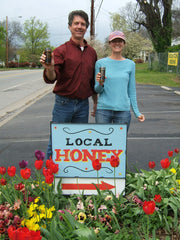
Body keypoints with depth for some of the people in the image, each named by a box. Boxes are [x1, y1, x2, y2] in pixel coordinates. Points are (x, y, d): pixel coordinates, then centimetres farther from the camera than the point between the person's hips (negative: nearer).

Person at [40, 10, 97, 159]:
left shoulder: (92, 52, 10)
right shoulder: (61, 50, -5)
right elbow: (51, 78, -16)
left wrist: (96, 102, 20)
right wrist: (49, 68, -38)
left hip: (83, 104, 4)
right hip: (64, 103, -4)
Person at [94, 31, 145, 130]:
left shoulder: (130, 64, 7)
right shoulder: (100, 63, 3)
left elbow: (132, 91, 11)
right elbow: (97, 90, 4)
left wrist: (137, 112, 8)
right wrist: (100, 84, -18)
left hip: (123, 110, 1)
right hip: (103, 109, -1)